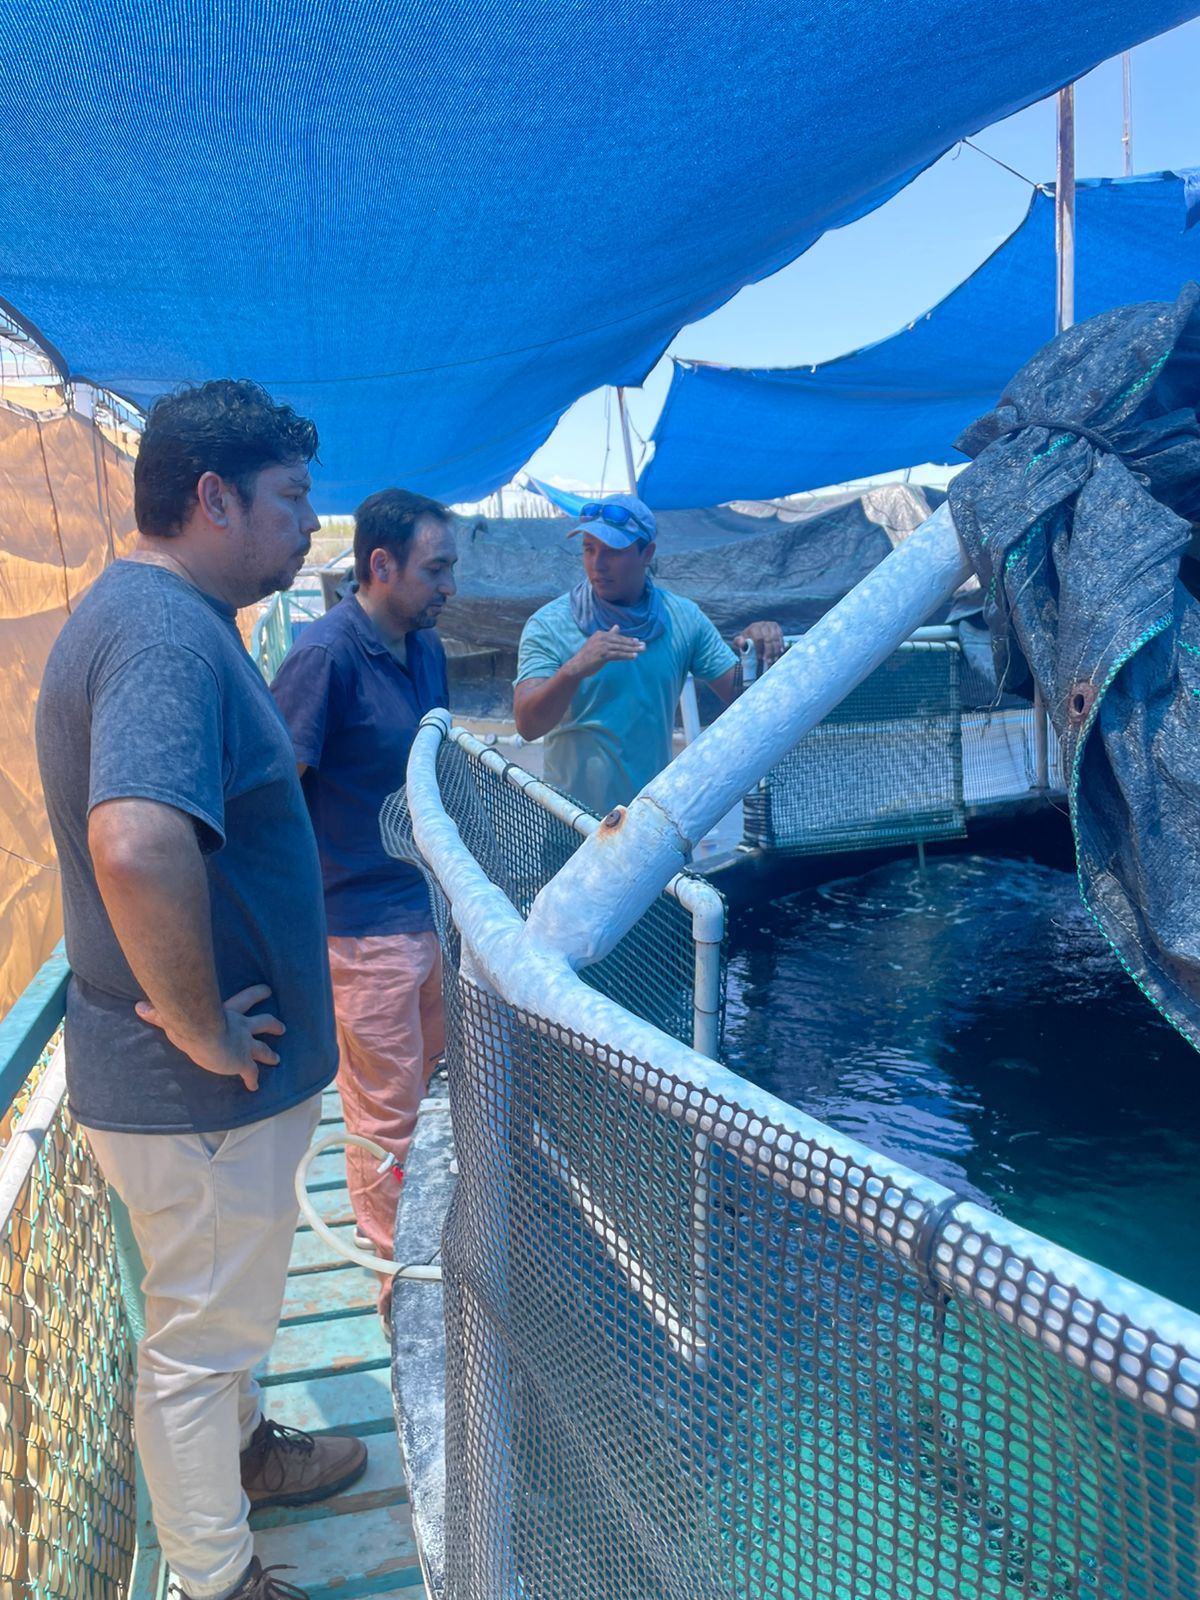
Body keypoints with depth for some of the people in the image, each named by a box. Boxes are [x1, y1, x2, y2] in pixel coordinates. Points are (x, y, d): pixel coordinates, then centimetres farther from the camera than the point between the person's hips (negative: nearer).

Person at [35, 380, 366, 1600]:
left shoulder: (146, 613, 8)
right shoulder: (167, 634, -26)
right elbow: (136, 848, -44)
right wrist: (202, 1029, -29)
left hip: (203, 1075, 10)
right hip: (201, 1090, -10)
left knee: (218, 1303, 29)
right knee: (200, 1329, 11)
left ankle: (240, 1449, 53)